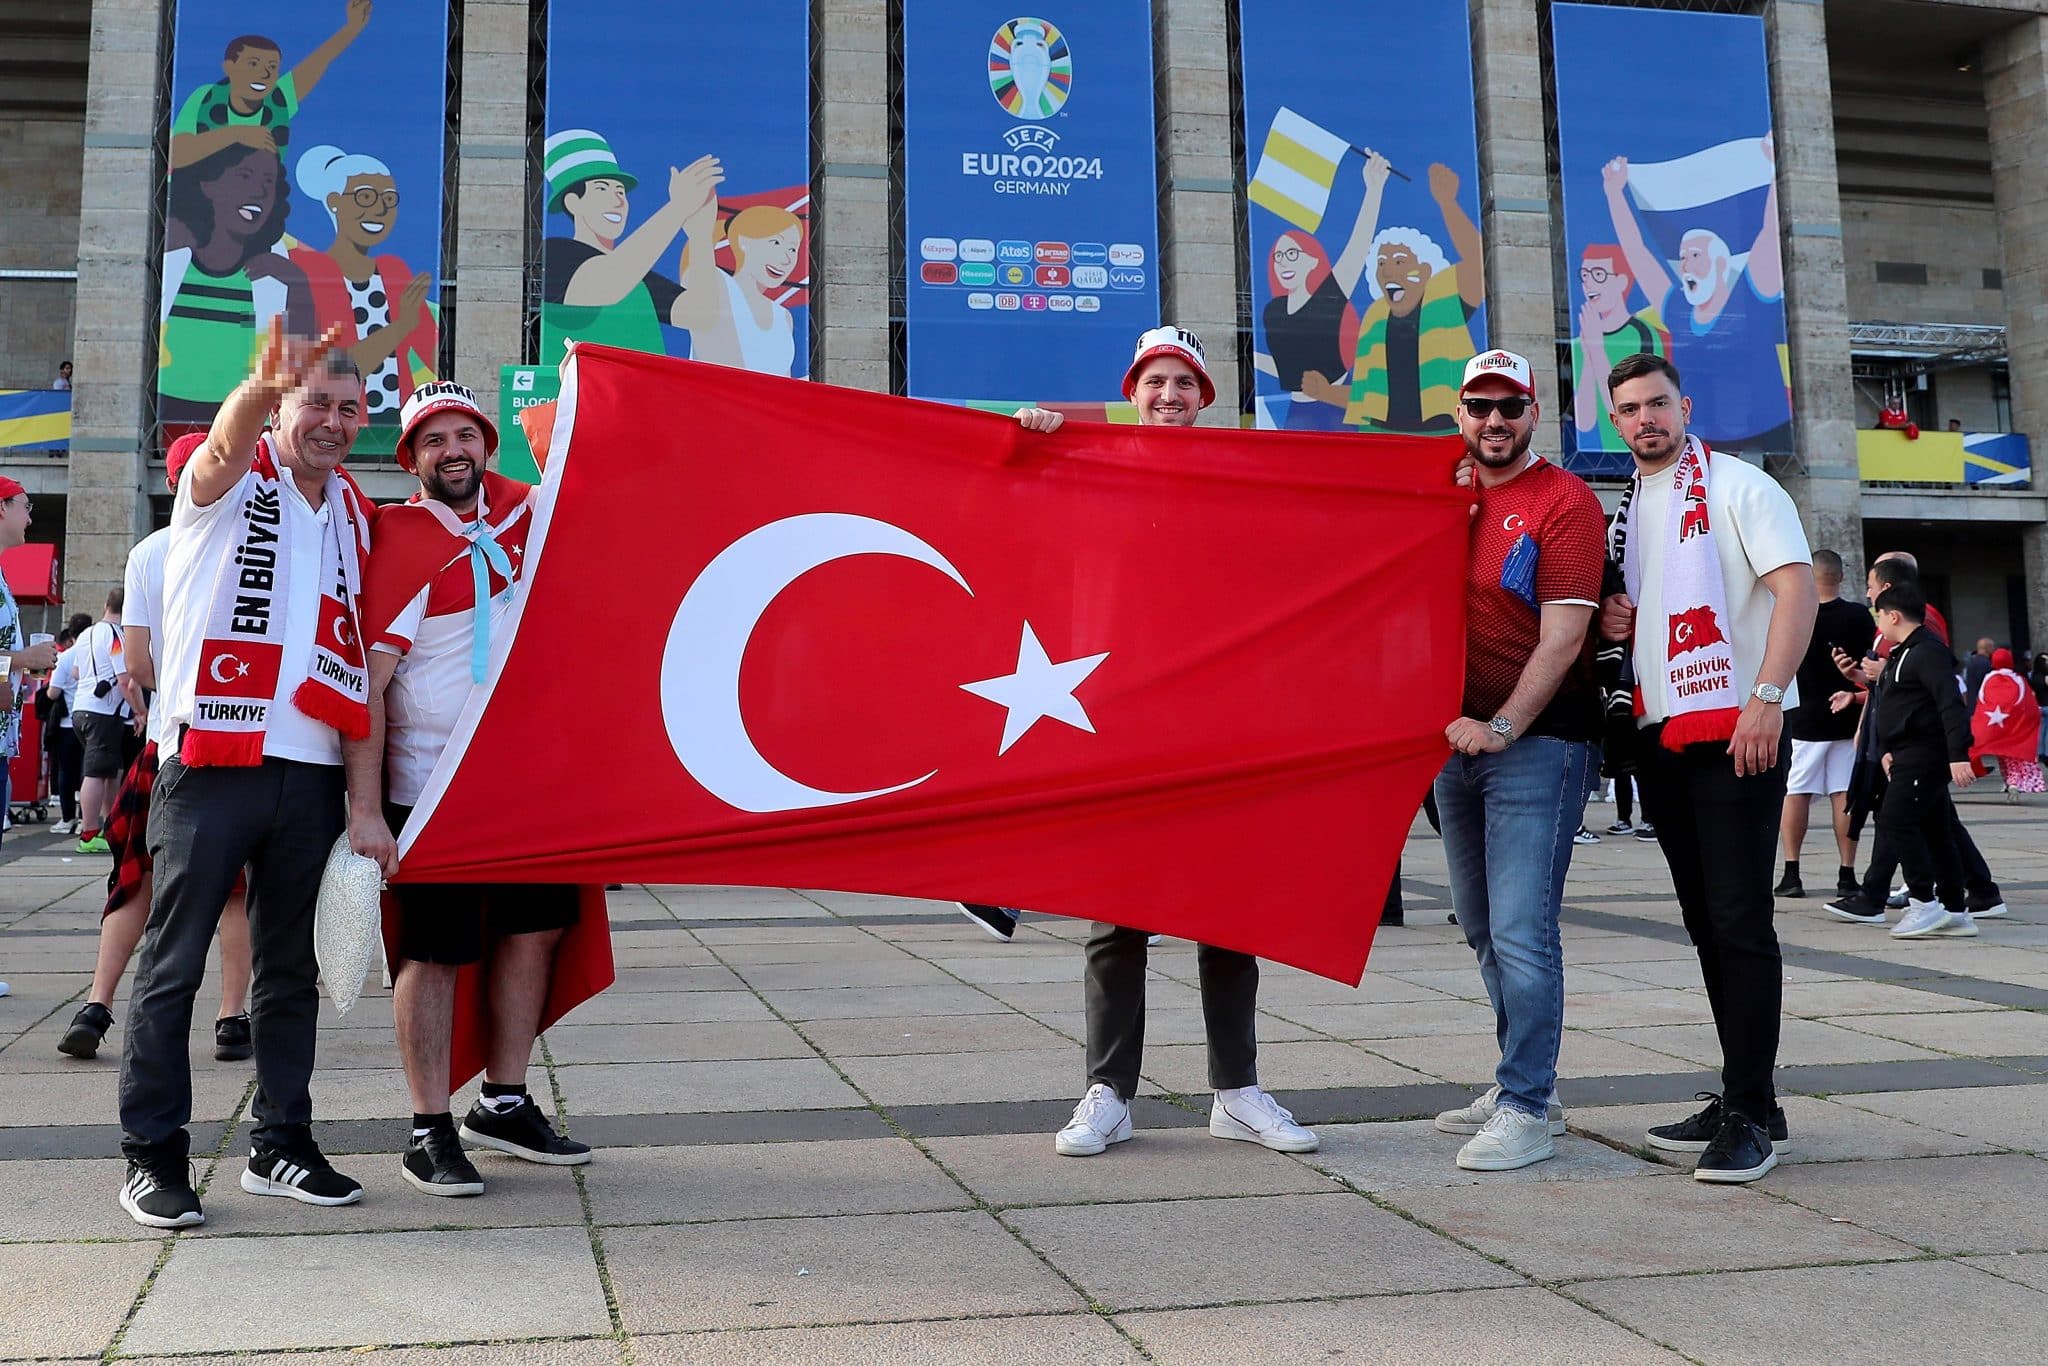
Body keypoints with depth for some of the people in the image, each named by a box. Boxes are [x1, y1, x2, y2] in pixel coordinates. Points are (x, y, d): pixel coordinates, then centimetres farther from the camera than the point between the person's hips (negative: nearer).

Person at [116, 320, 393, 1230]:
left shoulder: (354, 516, 13)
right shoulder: (232, 478, 1)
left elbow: (359, 669, 10)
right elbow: (227, 446, -27)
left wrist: (365, 803, 5)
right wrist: (264, 385, -51)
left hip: (311, 776, 5)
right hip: (209, 763, -4)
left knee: (292, 972, 11)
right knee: (173, 966, 1)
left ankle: (281, 1145, 21)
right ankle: (151, 1155, 12)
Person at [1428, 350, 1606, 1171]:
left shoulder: (1566, 502, -7)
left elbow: (1561, 638, -14)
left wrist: (1502, 728, -17)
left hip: (1536, 743, -7)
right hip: (1457, 736, 7)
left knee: (1521, 931, -10)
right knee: (1481, 926, 13)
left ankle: (1525, 1111, -1)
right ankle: (1524, 1083, 26)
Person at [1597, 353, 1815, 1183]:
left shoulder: (1738, 487, -3)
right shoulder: (1626, 511, 17)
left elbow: (1797, 587, -14)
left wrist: (1767, 697, -23)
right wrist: (1614, 624, 4)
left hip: (1737, 728, -7)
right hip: (1661, 735, 7)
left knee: (1740, 921, -8)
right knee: (1706, 925, 10)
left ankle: (1750, 1116, -2)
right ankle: (1743, 1102, 18)